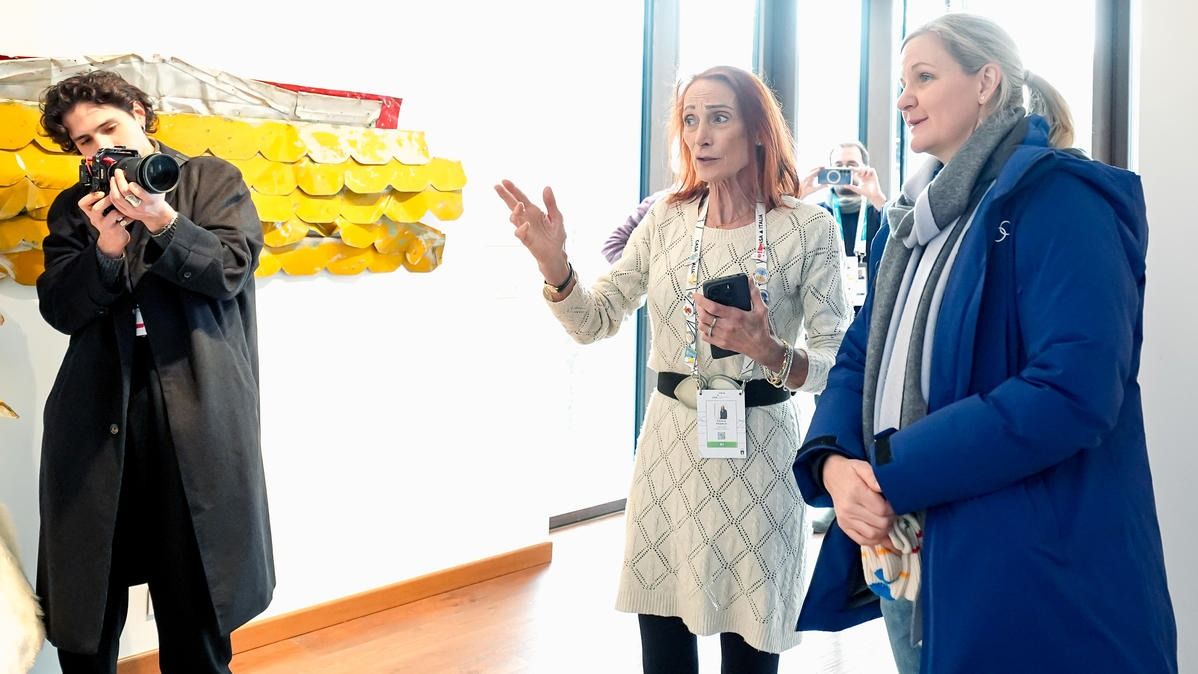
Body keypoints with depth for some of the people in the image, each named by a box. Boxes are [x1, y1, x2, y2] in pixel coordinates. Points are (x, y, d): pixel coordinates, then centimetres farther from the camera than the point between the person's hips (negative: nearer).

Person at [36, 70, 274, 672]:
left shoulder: (213, 179, 8)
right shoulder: (74, 209, 15)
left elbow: (230, 269, -4)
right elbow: (60, 309, 5)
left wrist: (163, 222, -17)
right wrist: (106, 247, -11)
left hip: (196, 414, -2)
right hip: (96, 419, 3)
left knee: (195, 606, 5)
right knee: (83, 616, 8)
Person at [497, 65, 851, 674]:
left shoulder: (809, 229, -7)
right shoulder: (665, 220, 4)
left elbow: (840, 363, -8)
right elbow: (593, 323, 4)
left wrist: (768, 352, -26)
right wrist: (551, 260, -13)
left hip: (756, 449, -3)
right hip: (669, 443, 3)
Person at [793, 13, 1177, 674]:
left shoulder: (1060, 200, -12)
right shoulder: (914, 219, 13)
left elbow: (1074, 390, -24)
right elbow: (861, 358, 10)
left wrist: (894, 474, -22)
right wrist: (833, 461, -11)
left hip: (1030, 574, -7)